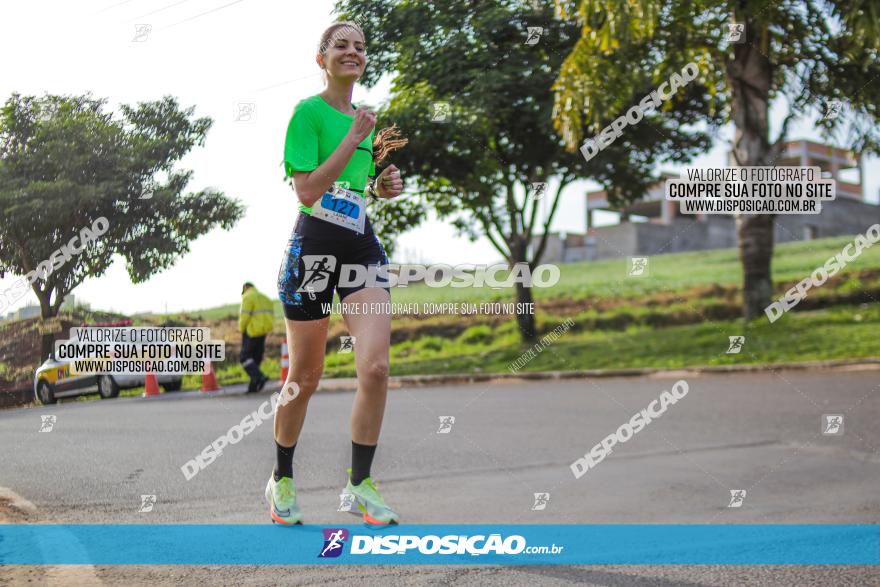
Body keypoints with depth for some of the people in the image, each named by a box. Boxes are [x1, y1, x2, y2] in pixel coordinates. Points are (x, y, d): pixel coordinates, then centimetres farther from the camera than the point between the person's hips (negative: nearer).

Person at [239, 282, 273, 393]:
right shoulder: (264, 298, 17)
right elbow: (270, 315, 11)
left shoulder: (247, 298, -8)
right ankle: (253, 386, 8)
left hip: (251, 332, -8)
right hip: (263, 332, 8)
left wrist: (241, 329, -3)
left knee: (245, 357, -3)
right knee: (256, 359, 12)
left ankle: (259, 377, -21)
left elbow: (245, 316, -17)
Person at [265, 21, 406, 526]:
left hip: (363, 247, 5)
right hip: (314, 248, -5)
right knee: (305, 378, 5)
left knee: (376, 367, -11)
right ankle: (282, 480, 25)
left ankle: (360, 484, 2)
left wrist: (381, 187, 6)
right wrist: (355, 138, -15)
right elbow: (307, 190, -16)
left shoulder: (365, 117, 16)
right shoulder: (309, 112, -5)